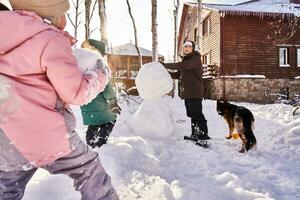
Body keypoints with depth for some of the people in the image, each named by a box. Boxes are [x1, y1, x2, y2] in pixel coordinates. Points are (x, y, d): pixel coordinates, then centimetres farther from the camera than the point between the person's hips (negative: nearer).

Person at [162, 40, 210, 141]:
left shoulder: (196, 59, -8)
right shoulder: (186, 60, 22)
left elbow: (182, 66, -24)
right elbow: (178, 74, 20)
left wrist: (165, 65, -20)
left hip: (194, 92, -9)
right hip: (187, 92, 9)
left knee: (197, 114, -9)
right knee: (192, 114, 13)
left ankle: (203, 134, -2)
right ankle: (195, 135, 21)